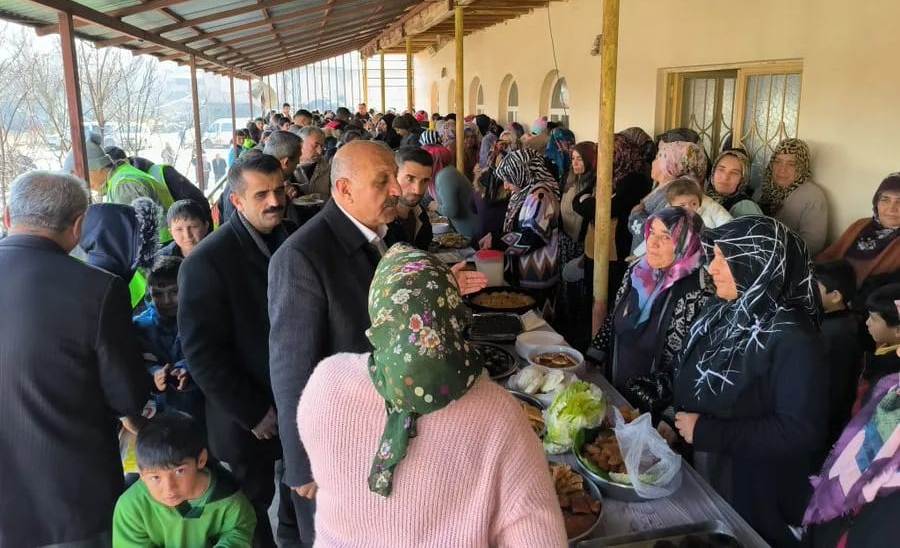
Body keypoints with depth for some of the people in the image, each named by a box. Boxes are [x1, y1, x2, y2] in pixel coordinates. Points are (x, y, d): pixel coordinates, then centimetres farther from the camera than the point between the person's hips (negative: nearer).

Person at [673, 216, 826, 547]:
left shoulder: (792, 340, -24)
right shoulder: (722, 312, -2)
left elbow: (801, 433, -26)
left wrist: (707, 433, -25)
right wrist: (678, 423, -7)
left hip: (750, 492, -6)